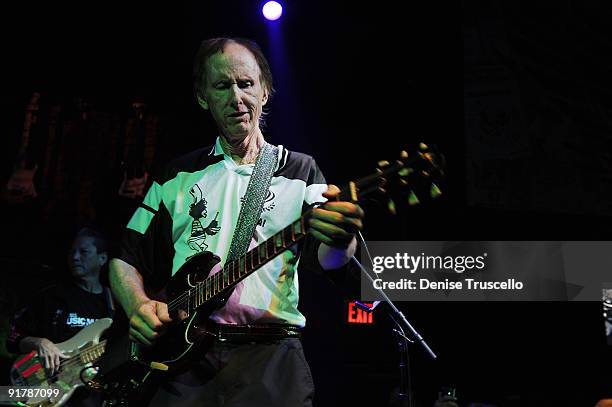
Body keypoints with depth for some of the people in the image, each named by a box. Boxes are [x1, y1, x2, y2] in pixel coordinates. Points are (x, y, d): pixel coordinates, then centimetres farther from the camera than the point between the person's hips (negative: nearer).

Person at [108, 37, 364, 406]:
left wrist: (340, 241, -30)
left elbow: (326, 259, -6)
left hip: (269, 346, -1)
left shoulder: (300, 171, 10)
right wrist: (140, 306, -3)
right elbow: (125, 259, 18)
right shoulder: (179, 175, 16)